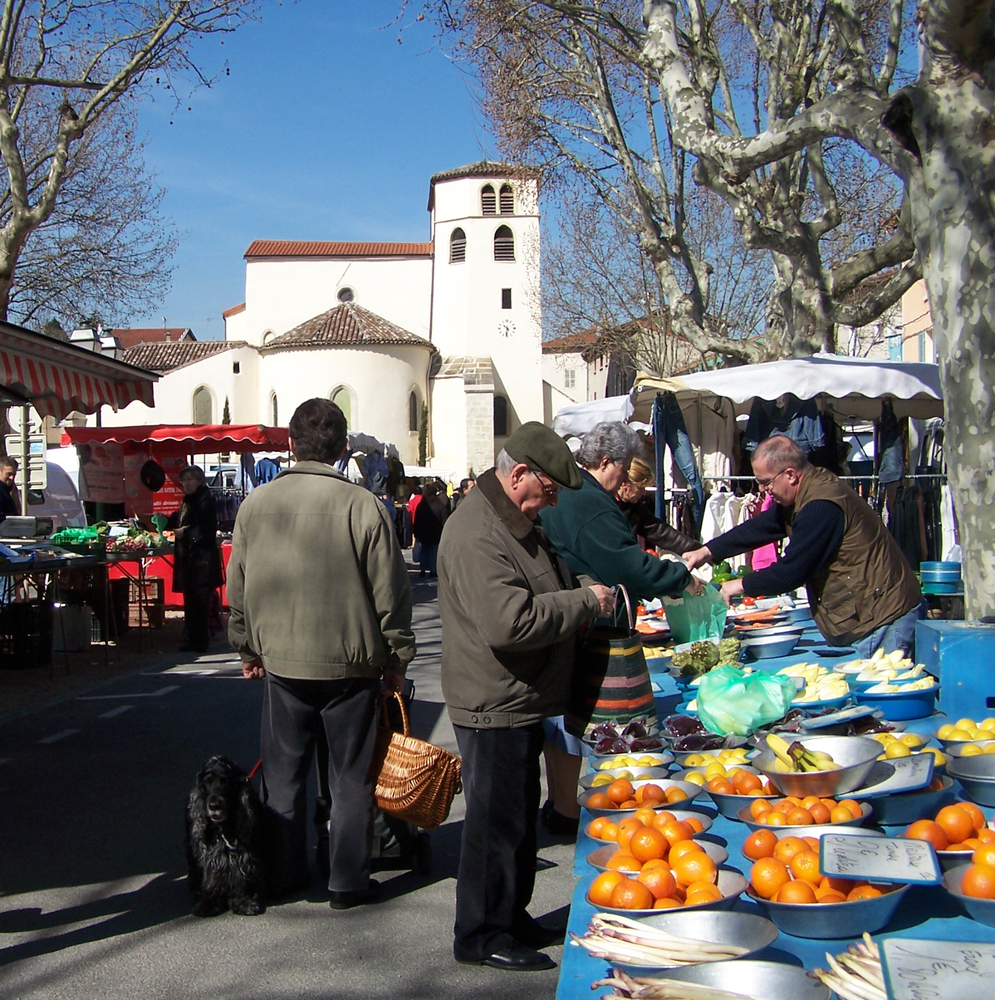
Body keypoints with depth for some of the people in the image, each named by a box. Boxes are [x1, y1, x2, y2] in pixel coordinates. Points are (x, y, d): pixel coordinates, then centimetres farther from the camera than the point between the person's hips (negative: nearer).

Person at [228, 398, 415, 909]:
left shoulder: (255, 504, -1)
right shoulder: (363, 506, -12)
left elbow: (237, 587, 7)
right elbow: (390, 593, -8)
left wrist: (247, 648, 20)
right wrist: (396, 659, 3)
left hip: (281, 662, 3)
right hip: (351, 664, -3)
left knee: (283, 772, 15)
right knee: (351, 775, 9)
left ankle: (285, 873, 24)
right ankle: (348, 882, 16)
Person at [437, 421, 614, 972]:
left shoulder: (517, 522, 12)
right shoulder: (476, 534, -24)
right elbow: (510, 621, -34)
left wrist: (583, 596, 9)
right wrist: (584, 601, -22)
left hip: (519, 701, 11)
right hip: (492, 705, -11)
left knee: (520, 815, 20)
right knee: (495, 819, 1)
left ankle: (512, 916, 34)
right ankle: (482, 935, 16)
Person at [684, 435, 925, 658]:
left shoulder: (822, 506, -24)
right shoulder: (808, 493, 10)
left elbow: (793, 570, -23)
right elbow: (761, 527, 14)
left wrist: (742, 585, -9)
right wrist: (708, 551, 9)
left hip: (884, 620, -10)